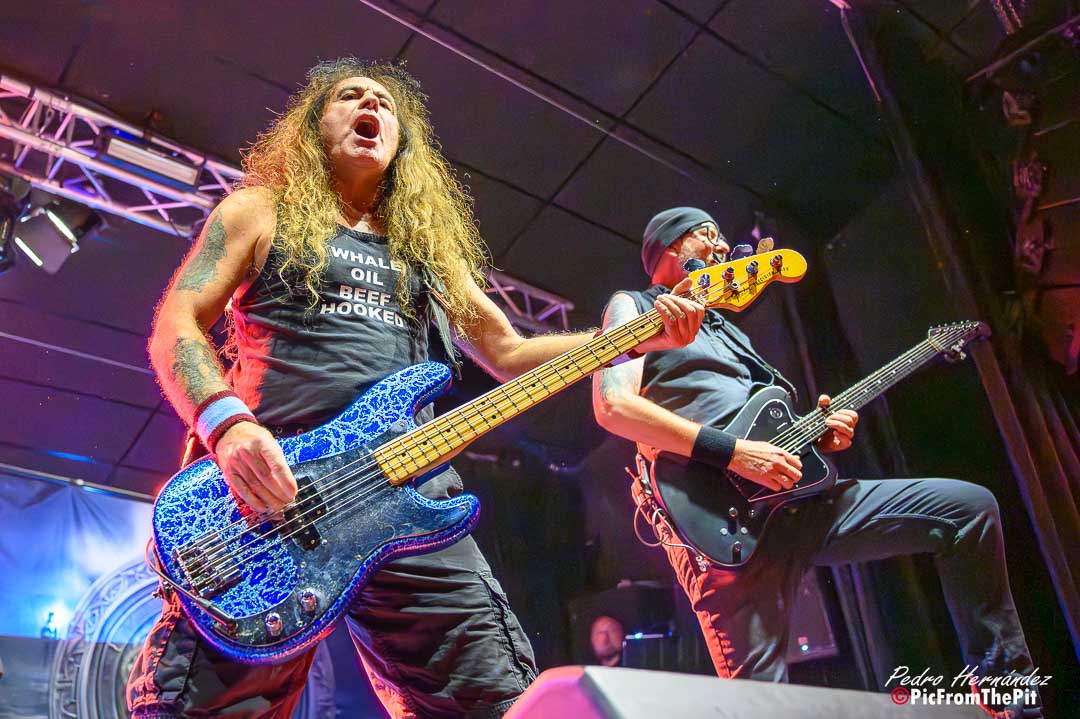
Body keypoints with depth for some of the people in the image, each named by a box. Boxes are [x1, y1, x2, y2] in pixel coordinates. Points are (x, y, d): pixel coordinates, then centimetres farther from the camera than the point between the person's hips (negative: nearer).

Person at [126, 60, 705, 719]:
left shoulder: (428, 245, 25)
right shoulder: (261, 211, 15)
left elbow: (509, 353, 24)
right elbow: (176, 325, 5)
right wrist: (228, 425, -17)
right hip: (265, 494, -2)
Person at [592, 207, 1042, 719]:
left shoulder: (729, 332, 32)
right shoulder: (632, 307, 8)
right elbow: (613, 404, -11)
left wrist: (817, 435, 6)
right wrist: (732, 451, -17)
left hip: (793, 494, 7)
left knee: (971, 506, 1)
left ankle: (1004, 677, 12)